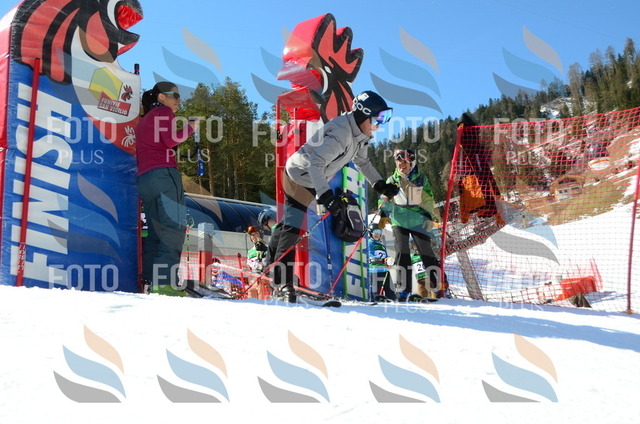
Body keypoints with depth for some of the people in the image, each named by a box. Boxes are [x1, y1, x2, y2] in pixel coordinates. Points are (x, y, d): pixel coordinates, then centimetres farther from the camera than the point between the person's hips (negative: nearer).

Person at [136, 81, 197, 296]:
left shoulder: (143, 120, 30)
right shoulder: (164, 112, 5)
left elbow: (139, 151, 23)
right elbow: (170, 140, -11)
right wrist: (190, 128, 2)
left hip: (143, 178, 9)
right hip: (164, 174, -9)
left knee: (156, 231, 8)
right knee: (174, 228, -13)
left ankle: (150, 280, 1)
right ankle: (164, 281, -22)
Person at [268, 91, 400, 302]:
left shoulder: (360, 134, -2)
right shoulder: (340, 133, -32)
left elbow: (362, 162, 12)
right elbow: (315, 162, -38)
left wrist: (380, 185, 5)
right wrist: (326, 195, -45)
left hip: (314, 181, 9)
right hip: (299, 176, -9)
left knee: (290, 223, 20)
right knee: (292, 229, -10)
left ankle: (269, 258, 38)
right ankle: (283, 283, -8)